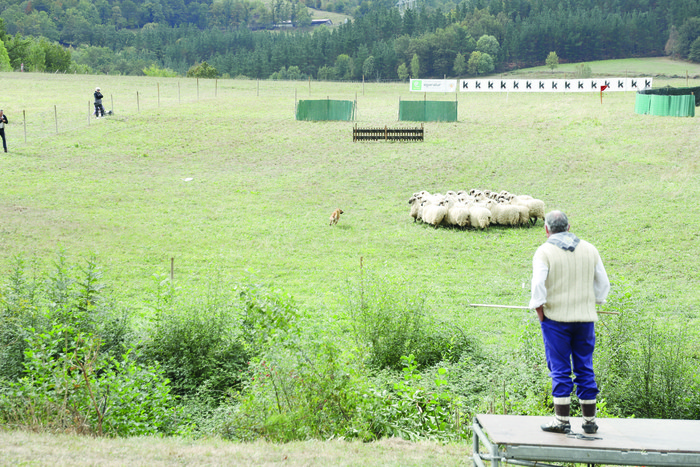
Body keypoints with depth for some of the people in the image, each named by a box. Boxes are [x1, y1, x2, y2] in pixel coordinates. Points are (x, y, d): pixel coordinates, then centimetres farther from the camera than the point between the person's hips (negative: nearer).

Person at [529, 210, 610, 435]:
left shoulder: (544, 252, -7)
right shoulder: (589, 249, 7)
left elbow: (538, 285, -16)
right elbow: (603, 284, 9)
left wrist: (539, 312, -6)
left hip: (556, 317, -3)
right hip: (585, 318, 4)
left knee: (560, 369, 1)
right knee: (585, 368, 9)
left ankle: (562, 420, 2)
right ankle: (589, 420, 13)